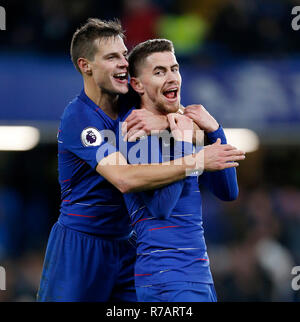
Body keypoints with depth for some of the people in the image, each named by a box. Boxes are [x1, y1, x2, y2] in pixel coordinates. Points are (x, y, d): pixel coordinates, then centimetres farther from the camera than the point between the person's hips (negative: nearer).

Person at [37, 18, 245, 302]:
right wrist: (197, 162, -31)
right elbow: (125, 179, -30)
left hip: (125, 244, 6)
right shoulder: (78, 118, -18)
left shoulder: (131, 103, 4)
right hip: (80, 245, -6)